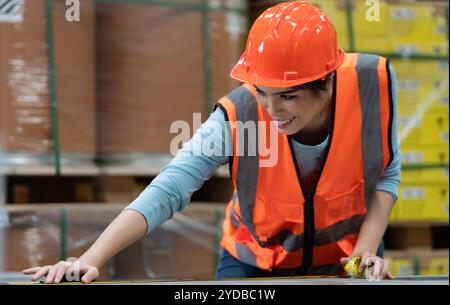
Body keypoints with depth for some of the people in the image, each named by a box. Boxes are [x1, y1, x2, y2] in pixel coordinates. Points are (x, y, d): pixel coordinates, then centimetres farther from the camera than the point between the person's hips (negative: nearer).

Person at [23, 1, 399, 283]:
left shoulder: (372, 83, -26)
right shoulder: (238, 116, -30)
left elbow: (386, 174, -10)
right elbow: (166, 191, -37)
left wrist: (367, 250, -23)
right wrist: (89, 261, -47)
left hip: (347, 258, 2)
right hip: (254, 263, -1)